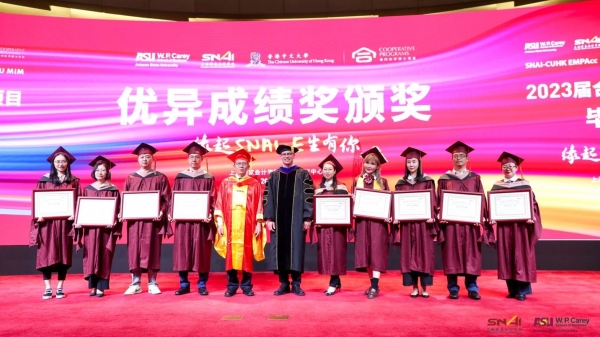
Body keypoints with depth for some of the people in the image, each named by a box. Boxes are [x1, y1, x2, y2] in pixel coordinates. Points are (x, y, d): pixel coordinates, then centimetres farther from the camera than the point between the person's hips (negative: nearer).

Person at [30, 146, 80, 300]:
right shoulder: (45, 180, 6)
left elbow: (78, 201, 2)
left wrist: (75, 214, -14)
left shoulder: (74, 181, 6)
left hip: (65, 222, 0)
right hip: (47, 222, 0)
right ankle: (48, 288, 8)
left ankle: (60, 287, 12)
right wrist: (39, 215, -11)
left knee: (64, 254, 3)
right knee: (46, 254, 0)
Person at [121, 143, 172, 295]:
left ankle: (152, 284, 9)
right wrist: (122, 212, -5)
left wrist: (161, 212, -16)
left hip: (153, 219, -2)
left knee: (152, 250, 1)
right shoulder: (130, 178, 12)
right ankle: (135, 284, 11)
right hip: (134, 220, 3)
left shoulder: (160, 178, 4)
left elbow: (166, 199, 0)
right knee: (134, 250, 3)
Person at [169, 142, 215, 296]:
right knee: (182, 251, 3)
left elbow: (212, 200, 0)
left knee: (201, 251, 1)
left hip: (201, 220, -2)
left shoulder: (208, 178, 4)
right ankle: (184, 284, 14)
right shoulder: (180, 177, 10)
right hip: (183, 219, 2)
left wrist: (209, 214, -16)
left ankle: (202, 284, 11)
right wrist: (171, 213, -6)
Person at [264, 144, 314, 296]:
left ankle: (296, 284, 10)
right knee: (280, 250, 3)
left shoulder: (303, 174, 5)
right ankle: (283, 284, 13)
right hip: (278, 219, 2)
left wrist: (307, 218, -9)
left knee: (296, 249, 0)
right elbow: (268, 198, 6)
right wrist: (269, 218, -3)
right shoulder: (273, 175, 11)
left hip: (297, 219, -2)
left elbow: (308, 197, -1)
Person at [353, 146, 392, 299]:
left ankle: (374, 287, -9)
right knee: (365, 251, 4)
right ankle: (373, 283, 15)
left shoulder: (383, 181, 5)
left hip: (377, 221, -2)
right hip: (362, 221, 3)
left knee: (376, 251, -9)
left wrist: (388, 216, -12)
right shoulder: (357, 181, 10)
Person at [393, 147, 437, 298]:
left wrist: (431, 216, -15)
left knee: (424, 252, 0)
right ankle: (414, 287, 11)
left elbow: (432, 201, -1)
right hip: (407, 223, 2)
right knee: (409, 253, 3)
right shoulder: (401, 183, 10)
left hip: (423, 222, -2)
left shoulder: (427, 181, 4)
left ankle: (424, 287, 9)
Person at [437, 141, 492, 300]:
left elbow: (481, 200, 6)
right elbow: (439, 201, 3)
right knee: (452, 254, 0)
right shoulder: (444, 179, 7)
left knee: (471, 255, 2)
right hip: (450, 222, -1)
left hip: (470, 222, 1)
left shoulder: (475, 178, 11)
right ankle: (453, 288, 7)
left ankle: (472, 288, 11)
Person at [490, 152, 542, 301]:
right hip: (503, 226, 2)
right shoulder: (496, 186, 9)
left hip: (521, 225, -2)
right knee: (506, 257, 4)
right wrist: (492, 218, -9)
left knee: (521, 257, -1)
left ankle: (522, 290, 7)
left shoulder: (524, 184, 4)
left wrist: (531, 217, -17)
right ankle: (512, 289, 13)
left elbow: (532, 203, -1)